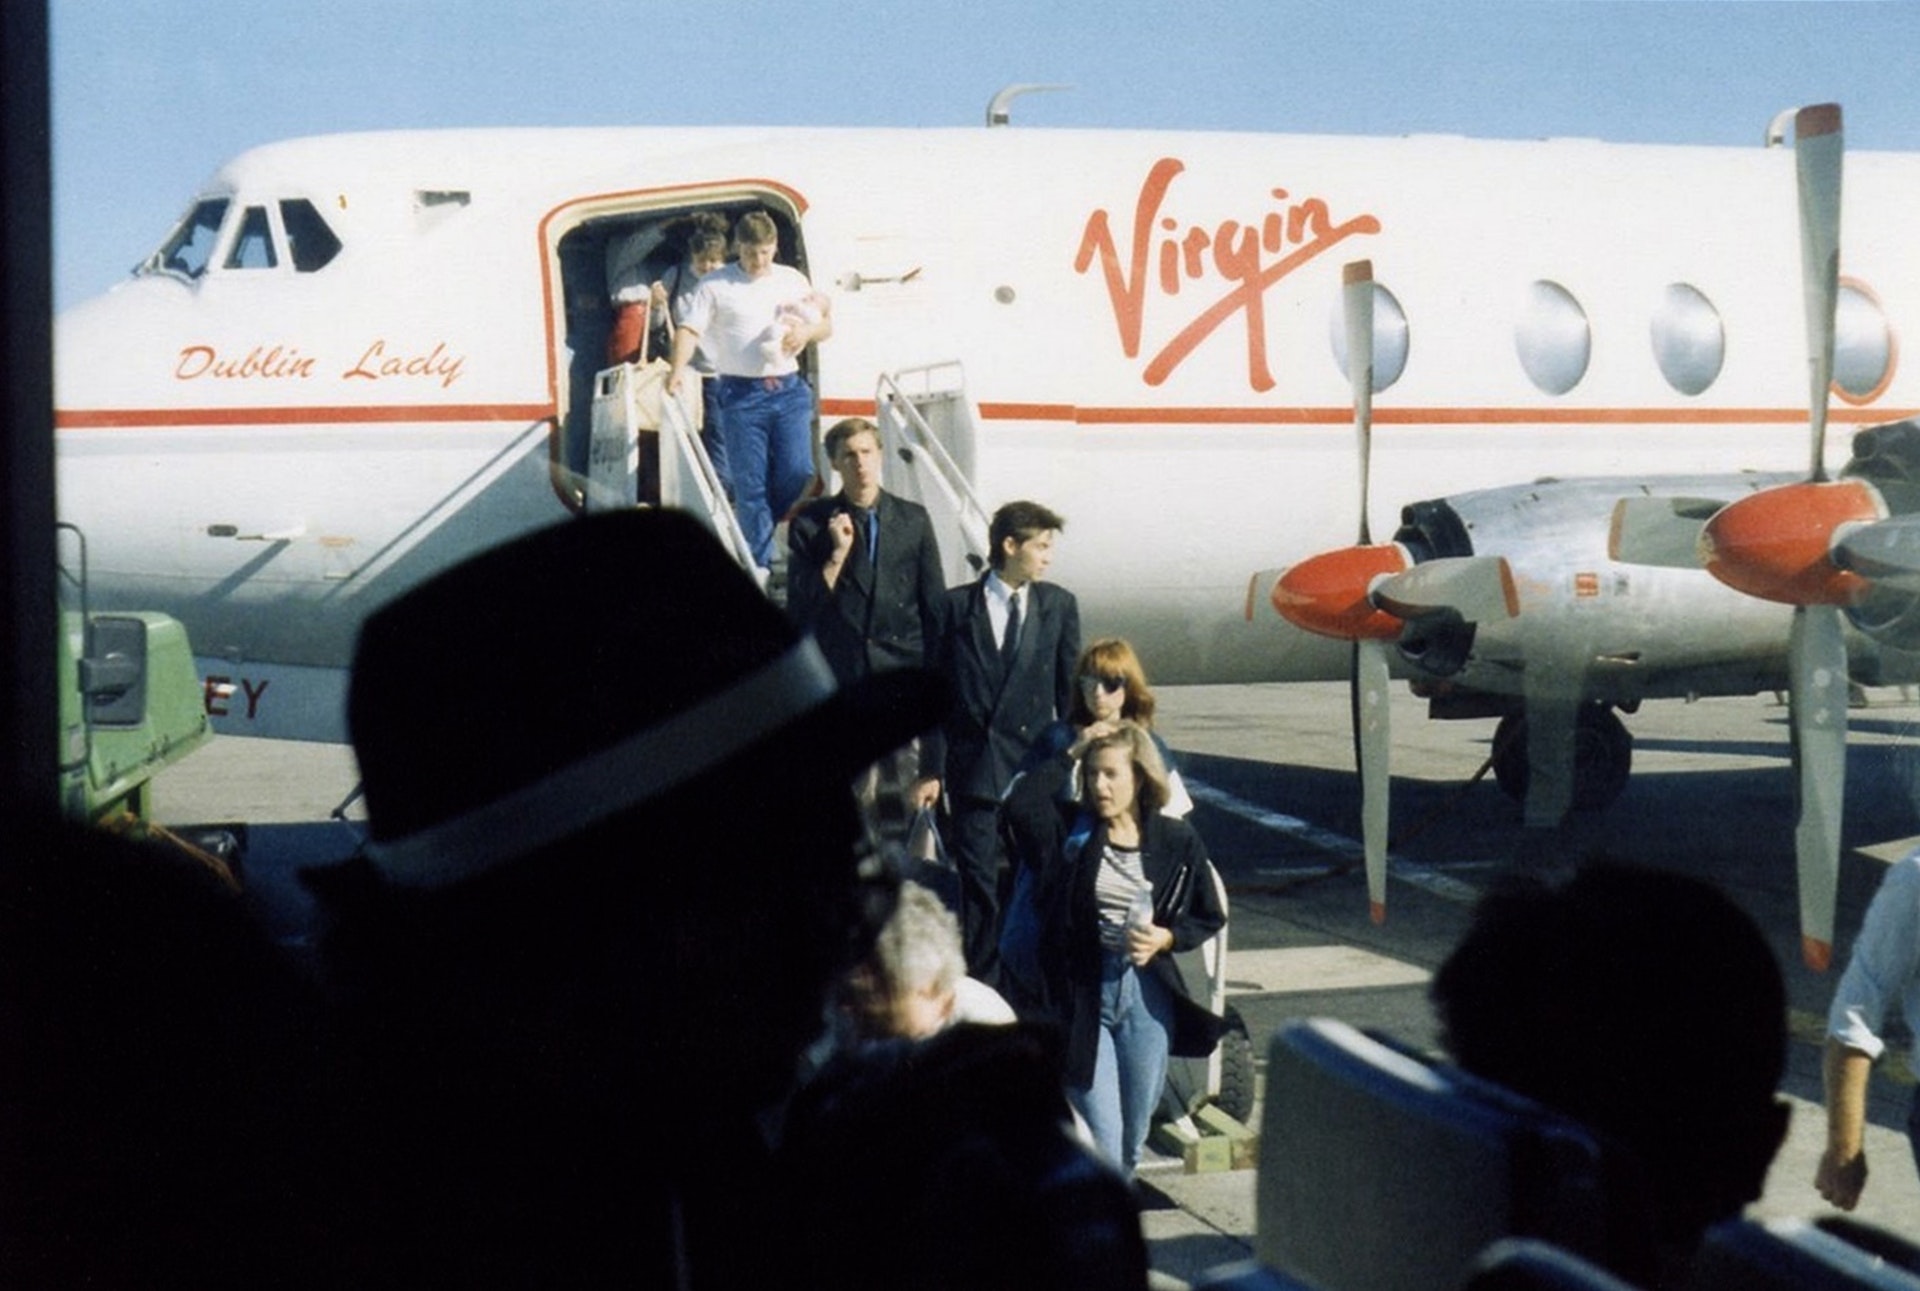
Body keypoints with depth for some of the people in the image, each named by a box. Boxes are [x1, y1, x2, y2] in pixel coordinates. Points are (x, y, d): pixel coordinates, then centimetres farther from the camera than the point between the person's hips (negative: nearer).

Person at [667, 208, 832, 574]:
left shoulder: (793, 280, 13)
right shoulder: (715, 285, 2)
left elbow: (826, 325, 19)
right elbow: (689, 329, -6)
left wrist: (807, 331, -5)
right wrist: (678, 369, -24)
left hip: (789, 389, 3)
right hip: (740, 393, -3)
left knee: (798, 474, -5)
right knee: (750, 484, -2)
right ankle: (759, 565, 5)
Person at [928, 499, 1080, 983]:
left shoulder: (1059, 605, 6)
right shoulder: (958, 605, 1)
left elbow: (1069, 689, 9)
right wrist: (933, 769, -3)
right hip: (973, 763, -1)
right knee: (977, 879, 0)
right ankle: (982, 980, 9)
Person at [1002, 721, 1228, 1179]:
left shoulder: (1177, 841, 1)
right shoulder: (1072, 831, -1)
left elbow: (1210, 918, 10)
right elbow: (1021, 803, -20)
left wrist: (1166, 938, -9)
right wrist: (1068, 755, -10)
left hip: (1147, 992, 1)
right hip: (1082, 991, -1)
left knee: (1133, 1136, 10)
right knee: (1100, 1137, -7)